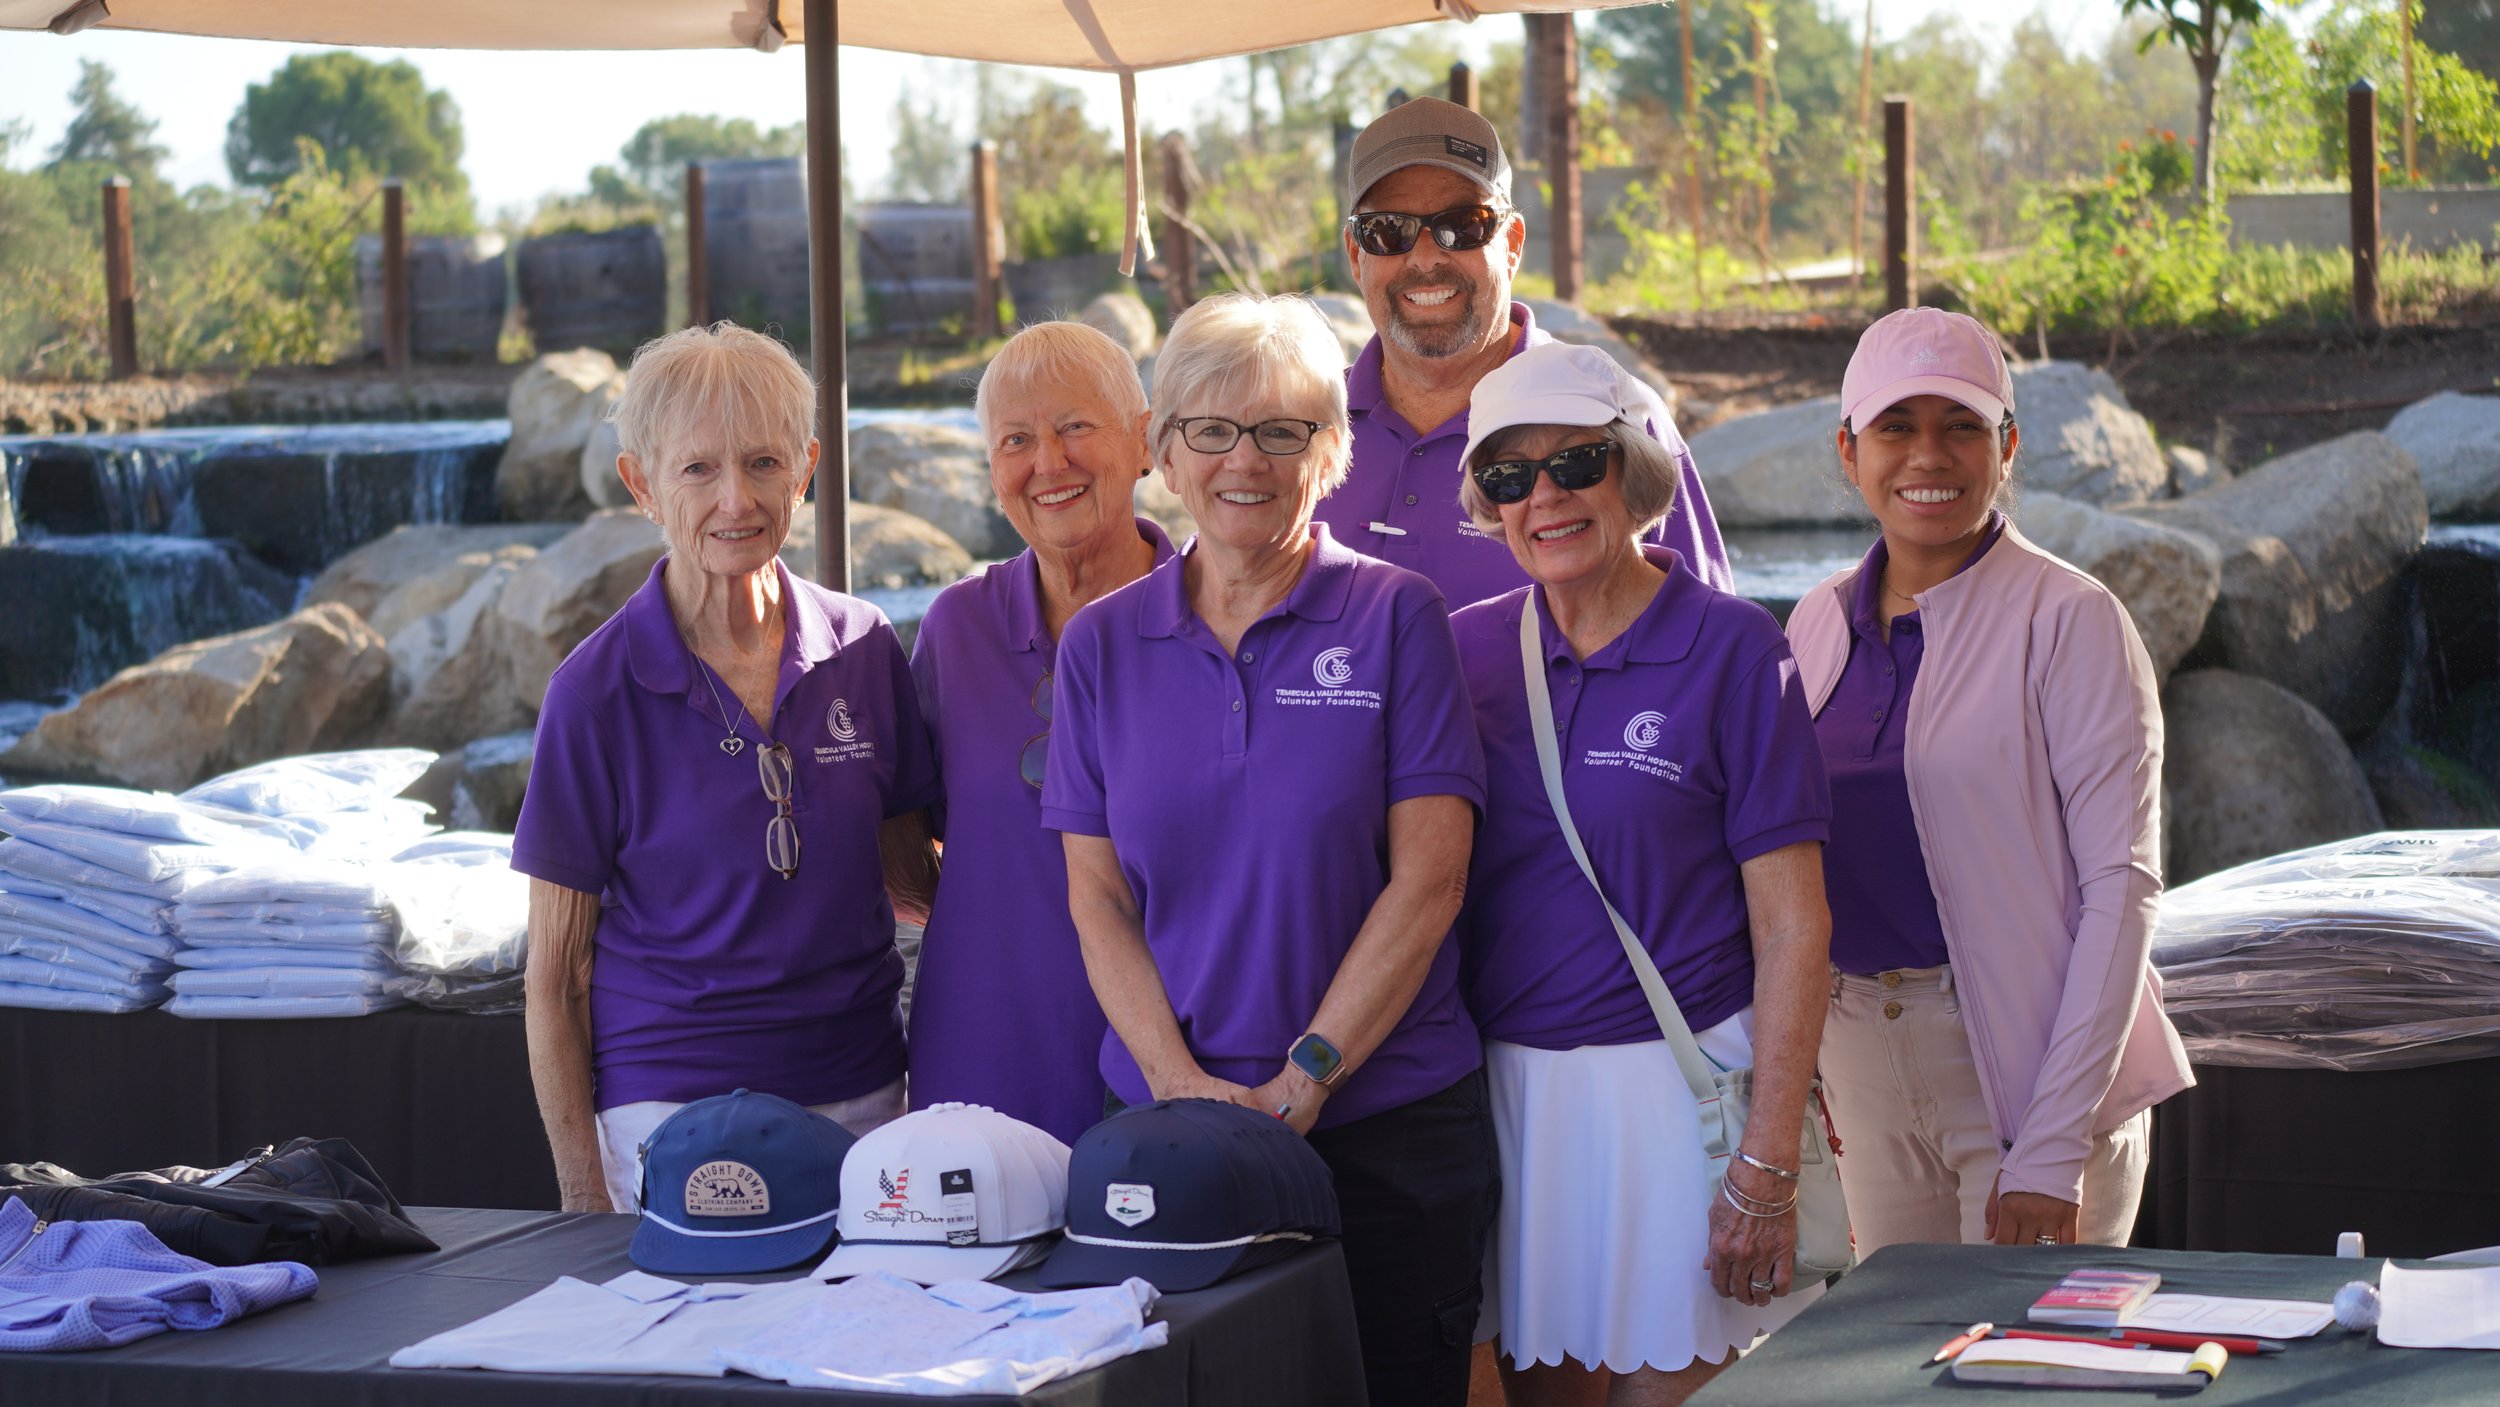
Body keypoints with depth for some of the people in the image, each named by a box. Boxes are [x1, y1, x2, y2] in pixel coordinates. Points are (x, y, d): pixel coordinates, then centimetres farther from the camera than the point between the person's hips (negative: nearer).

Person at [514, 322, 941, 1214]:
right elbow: (555, 976, -4)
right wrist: (585, 1202, -7)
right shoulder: (598, 692, -8)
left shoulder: (863, 649, 2)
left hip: (860, 1096, 3)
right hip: (671, 1102, -3)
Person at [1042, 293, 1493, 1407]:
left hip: (1387, 1120, -2)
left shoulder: (1395, 617, -1)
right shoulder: (1103, 643, 7)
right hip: (1168, 1112, 2)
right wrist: (1181, 1079, -9)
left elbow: (1427, 879, -7)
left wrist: (1303, 1081, -13)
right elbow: (1096, 897, 5)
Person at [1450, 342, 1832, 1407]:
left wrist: (1769, 1162, -12)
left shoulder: (1732, 648, -5)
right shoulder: (1466, 650, 6)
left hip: (1673, 1082, -4)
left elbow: (1790, 924, -7)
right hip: (1506, 1083, 4)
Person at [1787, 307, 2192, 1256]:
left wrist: (2055, 1148, -17)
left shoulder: (2067, 622, -8)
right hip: (1862, 1061, 5)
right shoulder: (1819, 625, 9)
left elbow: (2120, 885, -12)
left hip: (2032, 1068, -5)